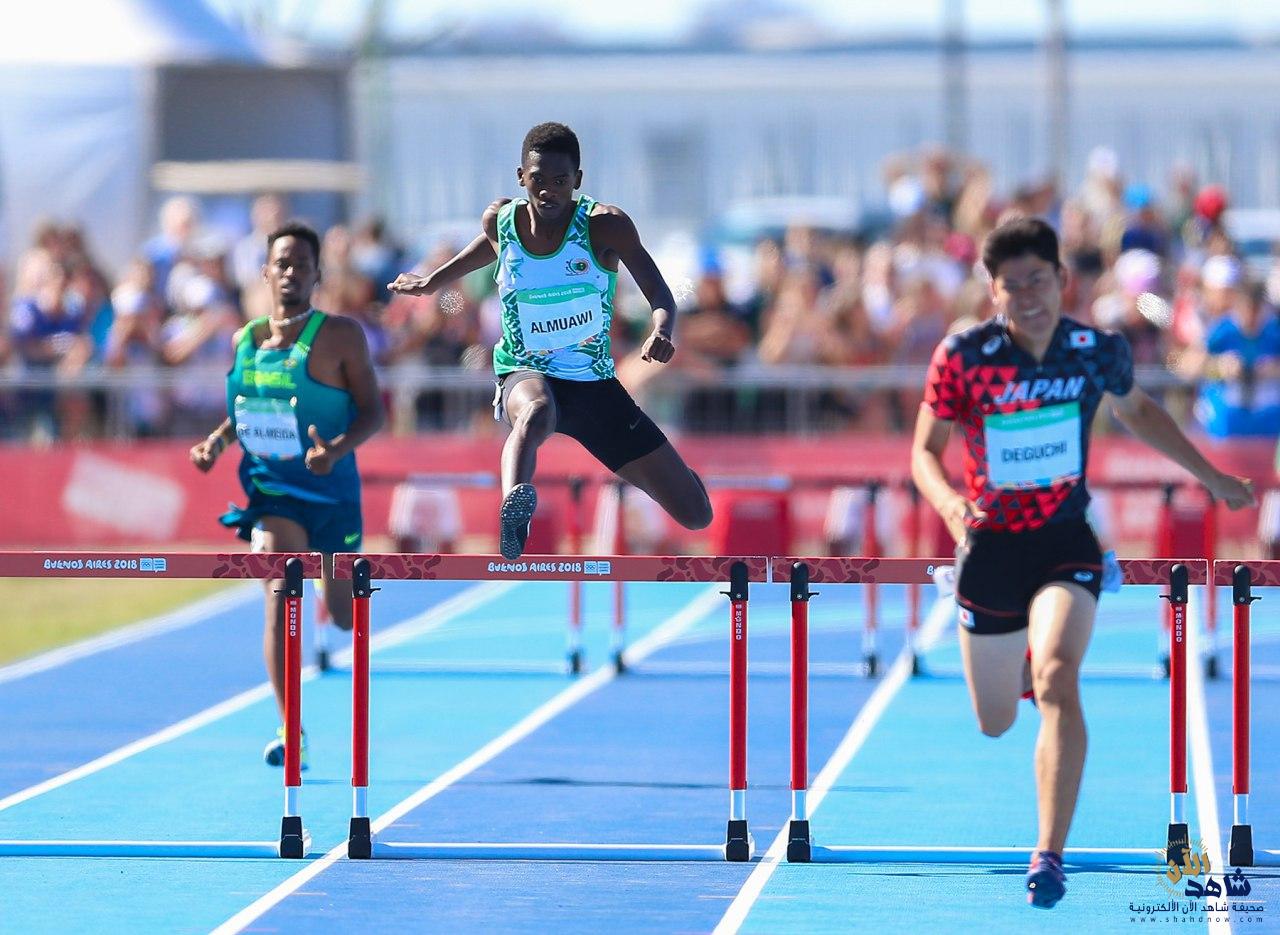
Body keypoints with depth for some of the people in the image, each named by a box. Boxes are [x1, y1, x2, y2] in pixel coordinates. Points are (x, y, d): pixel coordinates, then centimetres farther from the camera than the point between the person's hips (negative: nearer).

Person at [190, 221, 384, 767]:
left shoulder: (340, 336, -7)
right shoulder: (244, 340, 5)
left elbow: (372, 412, -8)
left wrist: (339, 448, -26)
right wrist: (217, 440, -1)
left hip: (332, 491, -2)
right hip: (271, 492, 2)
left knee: (343, 614, 11)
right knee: (280, 593, -19)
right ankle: (289, 731, -21)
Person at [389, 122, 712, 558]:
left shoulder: (605, 225, -15)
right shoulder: (500, 222, -6)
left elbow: (660, 295, -22)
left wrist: (660, 333, -44)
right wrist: (431, 282, 29)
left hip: (596, 383, 1)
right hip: (526, 374, -1)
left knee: (697, 515, 7)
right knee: (536, 414, -44)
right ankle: (513, 510, -71)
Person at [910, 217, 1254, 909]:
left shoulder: (1100, 352, -7)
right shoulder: (963, 356, -13)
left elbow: (1137, 411, 15)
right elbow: (924, 449, -7)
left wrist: (1212, 477, 21)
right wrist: (948, 501, -29)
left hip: (1066, 541, -1)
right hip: (989, 543, 1)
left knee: (1056, 679, -28)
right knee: (995, 724, 14)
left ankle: (1050, 853, -27)